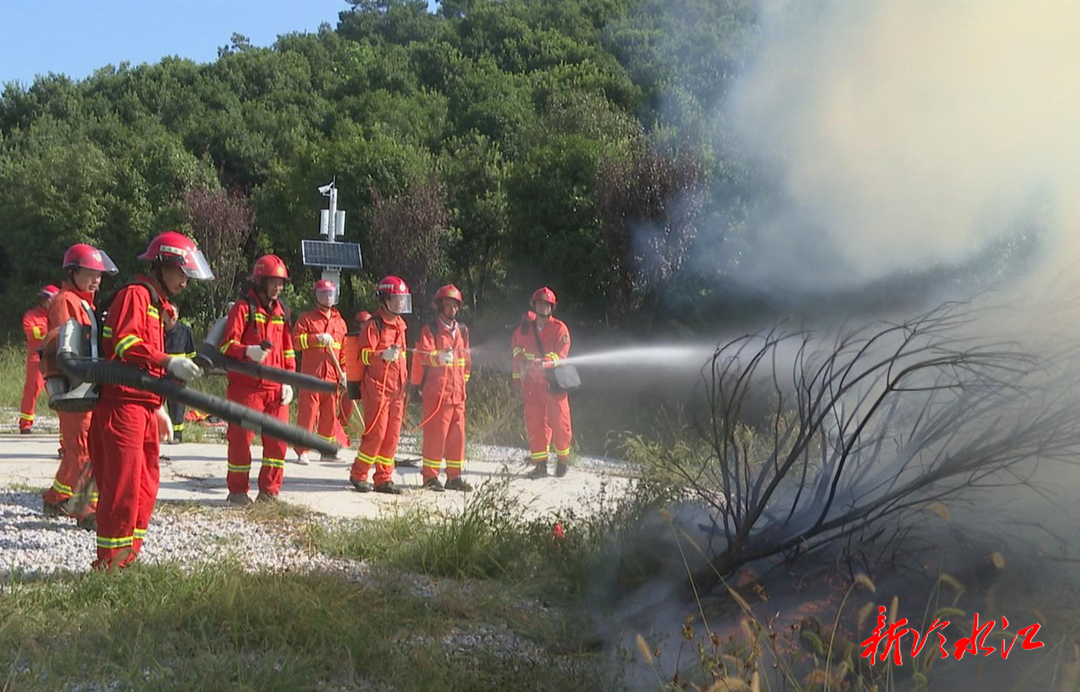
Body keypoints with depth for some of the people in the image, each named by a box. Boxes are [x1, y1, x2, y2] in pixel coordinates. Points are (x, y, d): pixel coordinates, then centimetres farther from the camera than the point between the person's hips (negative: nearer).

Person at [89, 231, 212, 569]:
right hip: (122, 404, -10)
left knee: (146, 484, 12)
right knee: (123, 484, -9)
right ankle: (109, 561, -2)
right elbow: (125, 344, -23)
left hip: (144, 406, 10)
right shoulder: (135, 294, -7)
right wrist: (168, 362, -34)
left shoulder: (157, 302, 22)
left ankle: (129, 555, 21)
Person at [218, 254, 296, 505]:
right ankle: (238, 491, 15)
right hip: (245, 387, -5)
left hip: (275, 389, 5)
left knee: (278, 440, 4)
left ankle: (269, 491, 16)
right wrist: (248, 351, -31)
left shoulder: (281, 312, 15)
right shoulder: (243, 308, -4)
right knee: (241, 439, 1)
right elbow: (227, 345, -12)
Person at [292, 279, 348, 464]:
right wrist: (317, 338, -17)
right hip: (311, 375, -4)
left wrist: (344, 372, 11)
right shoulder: (307, 319, 4)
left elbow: (344, 350, 18)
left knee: (330, 413, 7)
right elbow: (296, 340, -7)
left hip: (332, 376, 4)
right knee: (308, 412, -6)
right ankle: (302, 451, -2)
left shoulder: (340, 321, 17)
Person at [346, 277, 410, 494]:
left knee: (392, 435, 6)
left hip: (396, 388, 8)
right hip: (377, 386, -8)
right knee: (376, 432, -9)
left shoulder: (399, 325, 17)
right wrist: (382, 355, -31)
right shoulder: (374, 325, -8)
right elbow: (364, 356, -14)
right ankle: (358, 474, 6)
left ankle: (384, 479, 13)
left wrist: (404, 382, 25)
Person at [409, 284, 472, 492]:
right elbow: (423, 355, -13)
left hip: (457, 391, 6)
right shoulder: (430, 329, -1)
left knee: (457, 433, 7)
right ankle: (430, 476, 3)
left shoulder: (462, 330, 17)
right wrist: (439, 357, -31)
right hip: (436, 390, -6)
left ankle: (454, 476, 15)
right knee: (436, 433, -6)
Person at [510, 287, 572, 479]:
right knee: (535, 423, 0)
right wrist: (517, 378, 17)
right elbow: (517, 352, 18)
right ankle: (540, 464, 5)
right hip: (532, 382, 3)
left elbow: (561, 354, -13)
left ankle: (562, 459, 21)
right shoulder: (525, 328, 8)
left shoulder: (559, 328, -3)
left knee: (560, 422, 0)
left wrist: (545, 362, -31)